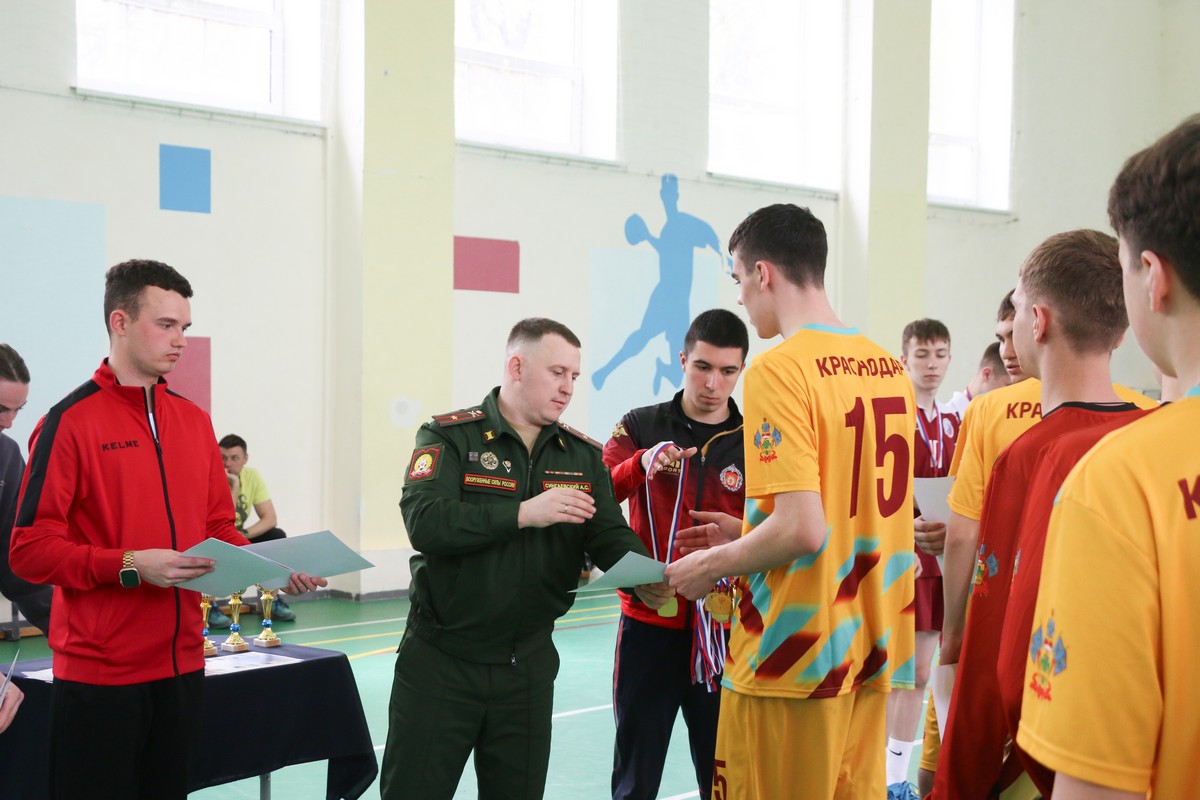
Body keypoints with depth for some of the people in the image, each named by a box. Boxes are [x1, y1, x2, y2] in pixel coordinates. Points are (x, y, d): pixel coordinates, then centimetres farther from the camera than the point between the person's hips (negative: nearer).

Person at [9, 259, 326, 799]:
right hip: (99, 672, -6)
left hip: (182, 663, 6)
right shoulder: (72, 421, -10)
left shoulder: (195, 421, 10)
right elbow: (30, 548, -13)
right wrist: (130, 566, -22)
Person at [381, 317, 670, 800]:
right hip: (441, 659, -4)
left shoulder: (583, 456, 7)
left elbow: (611, 537, -1)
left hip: (528, 665, 4)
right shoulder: (450, 437, -7)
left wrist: (646, 580, -23)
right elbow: (424, 522, -21)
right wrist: (524, 514, -28)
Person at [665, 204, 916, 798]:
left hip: (792, 659, -7)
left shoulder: (779, 369, -16)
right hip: (869, 647, 7)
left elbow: (802, 529, -23)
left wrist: (713, 564, -6)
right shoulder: (891, 370, 6)